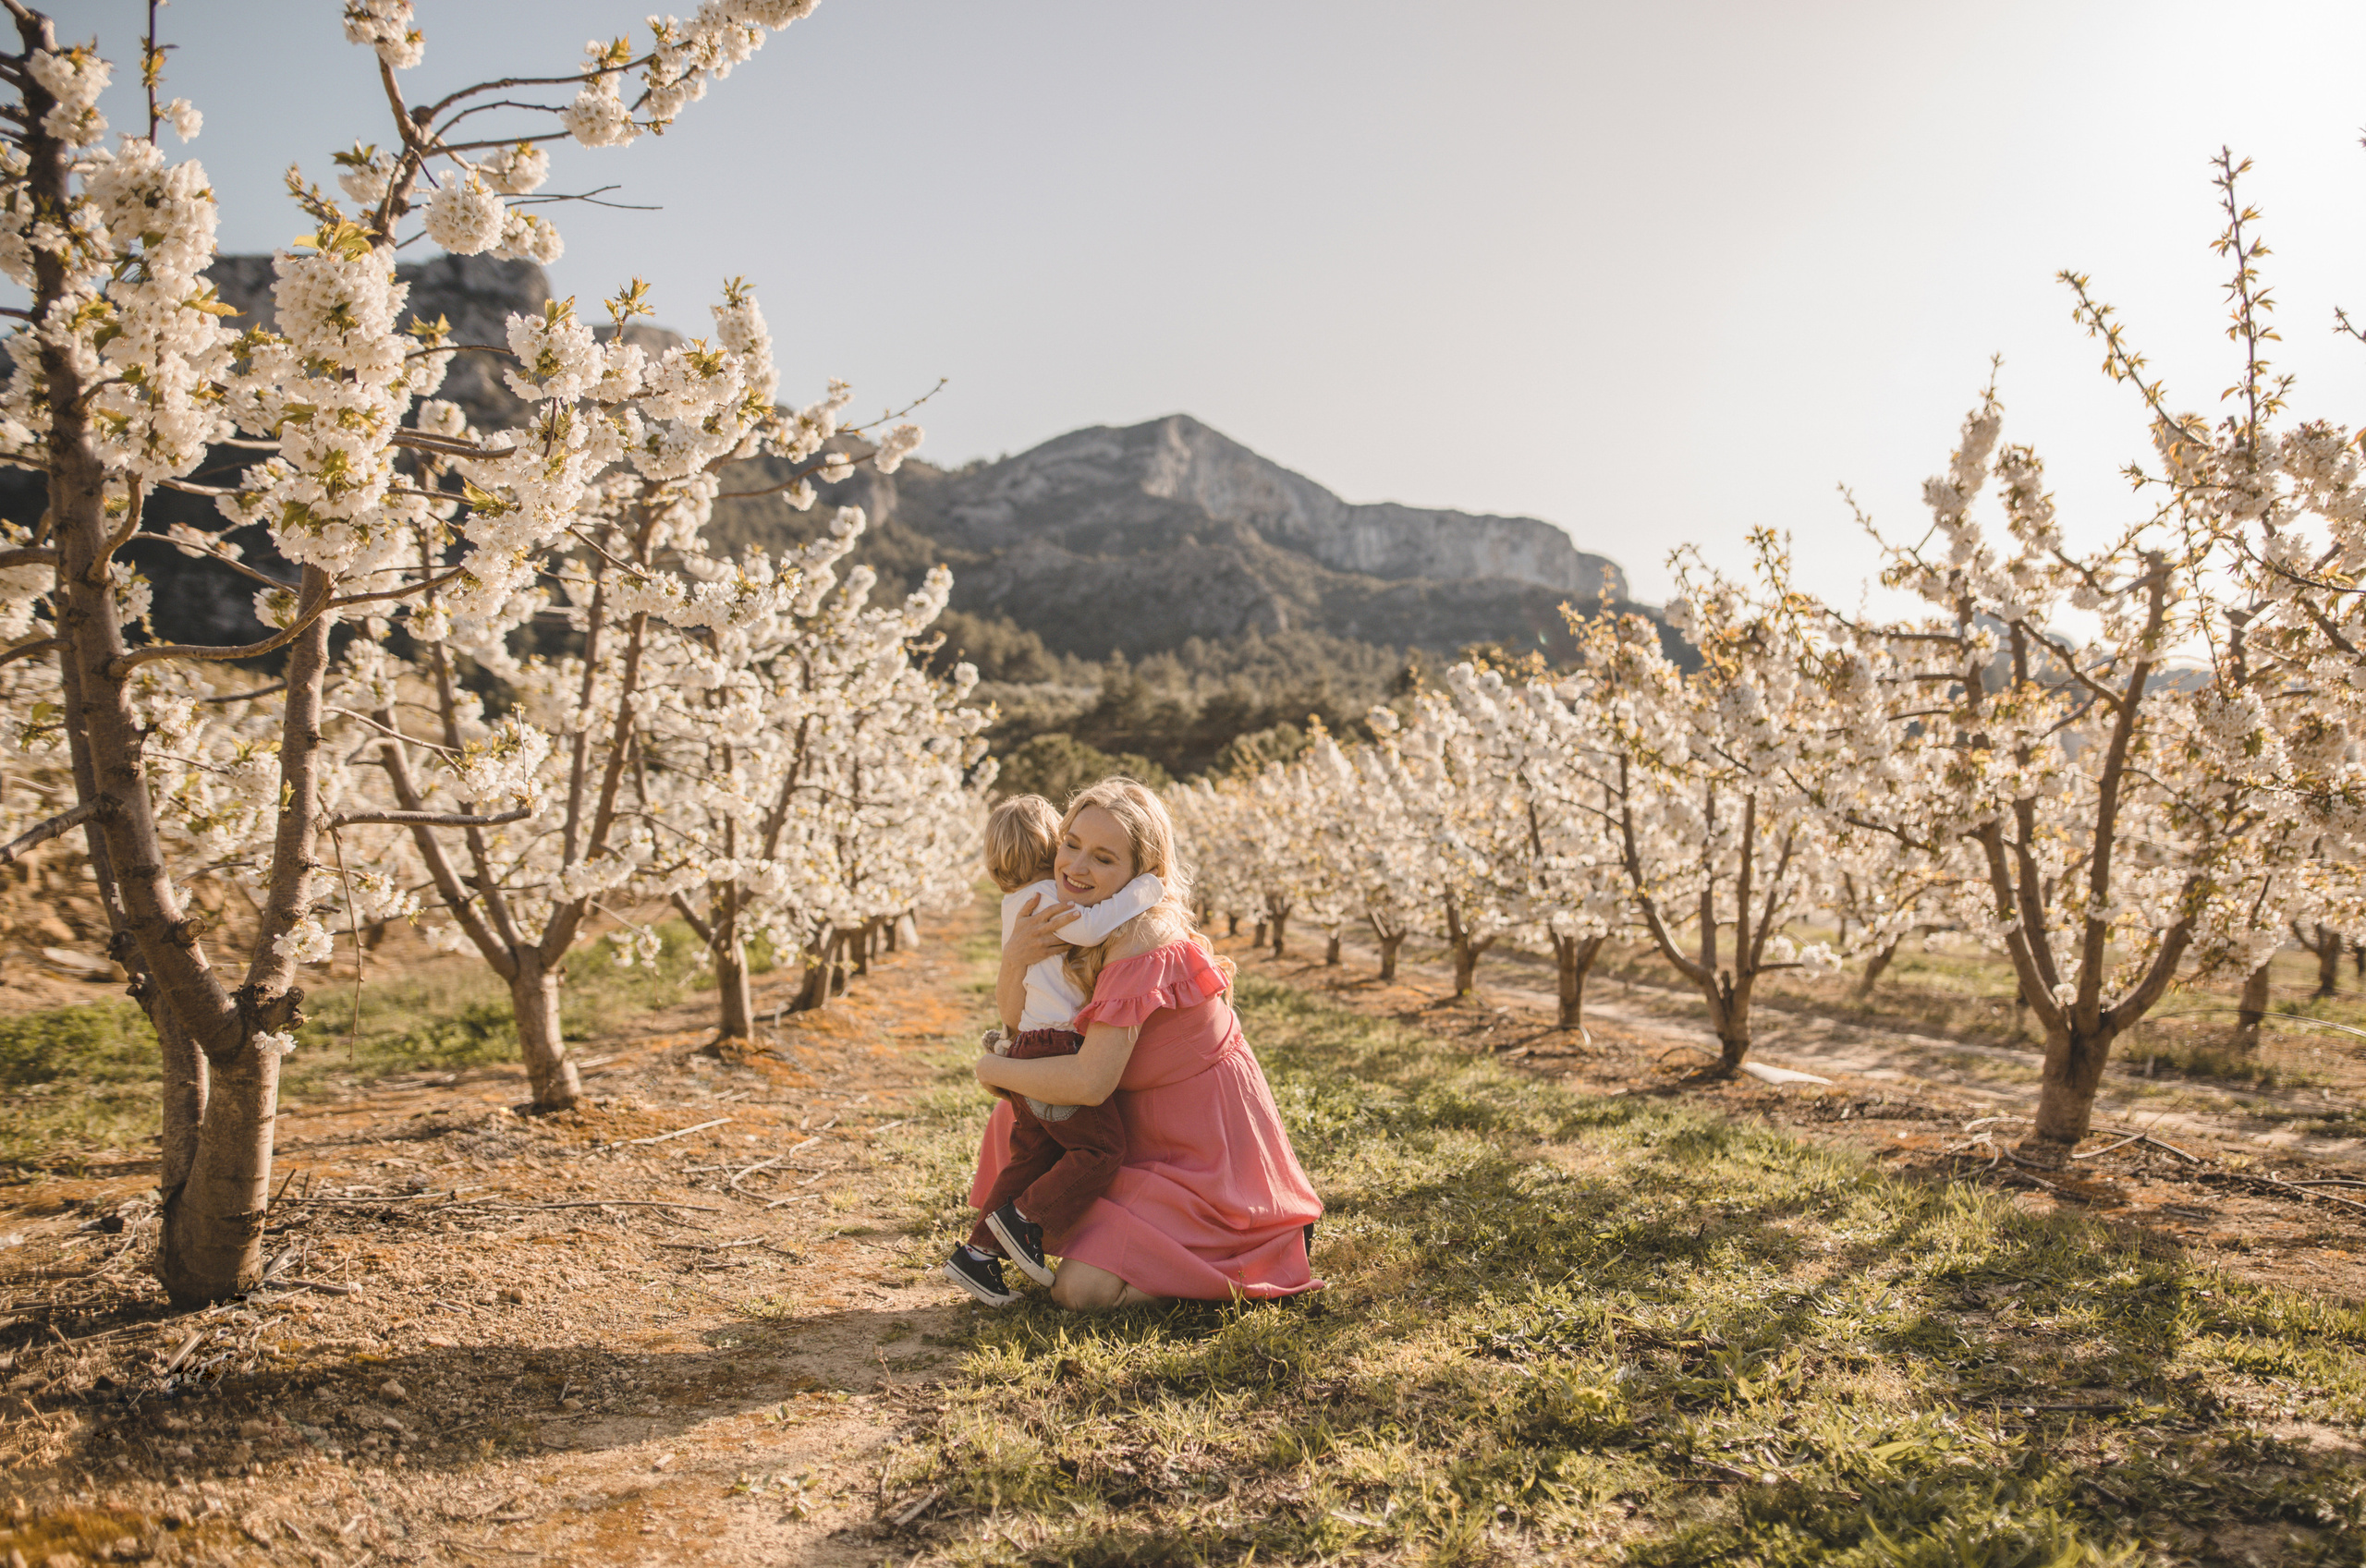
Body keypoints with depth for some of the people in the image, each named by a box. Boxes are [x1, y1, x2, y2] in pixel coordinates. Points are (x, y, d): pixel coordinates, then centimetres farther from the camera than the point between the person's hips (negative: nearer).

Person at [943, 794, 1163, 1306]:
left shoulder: (1018, 904, 21)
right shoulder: (1045, 897, -10)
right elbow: (1088, 928, -26)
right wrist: (1146, 888, -17)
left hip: (1027, 1049, 10)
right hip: (1054, 1048, -10)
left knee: (1033, 1159, 15)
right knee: (1102, 1147, -5)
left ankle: (978, 1252, 18)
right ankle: (1025, 1217, -1)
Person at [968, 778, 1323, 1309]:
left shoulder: (1142, 943, -27)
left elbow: (1089, 1081, -30)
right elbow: (1020, 1023, 3)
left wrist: (993, 1069, -13)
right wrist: (1014, 959, -18)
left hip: (1206, 1160, -9)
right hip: (1145, 1135, 9)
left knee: (1080, 1289, -15)